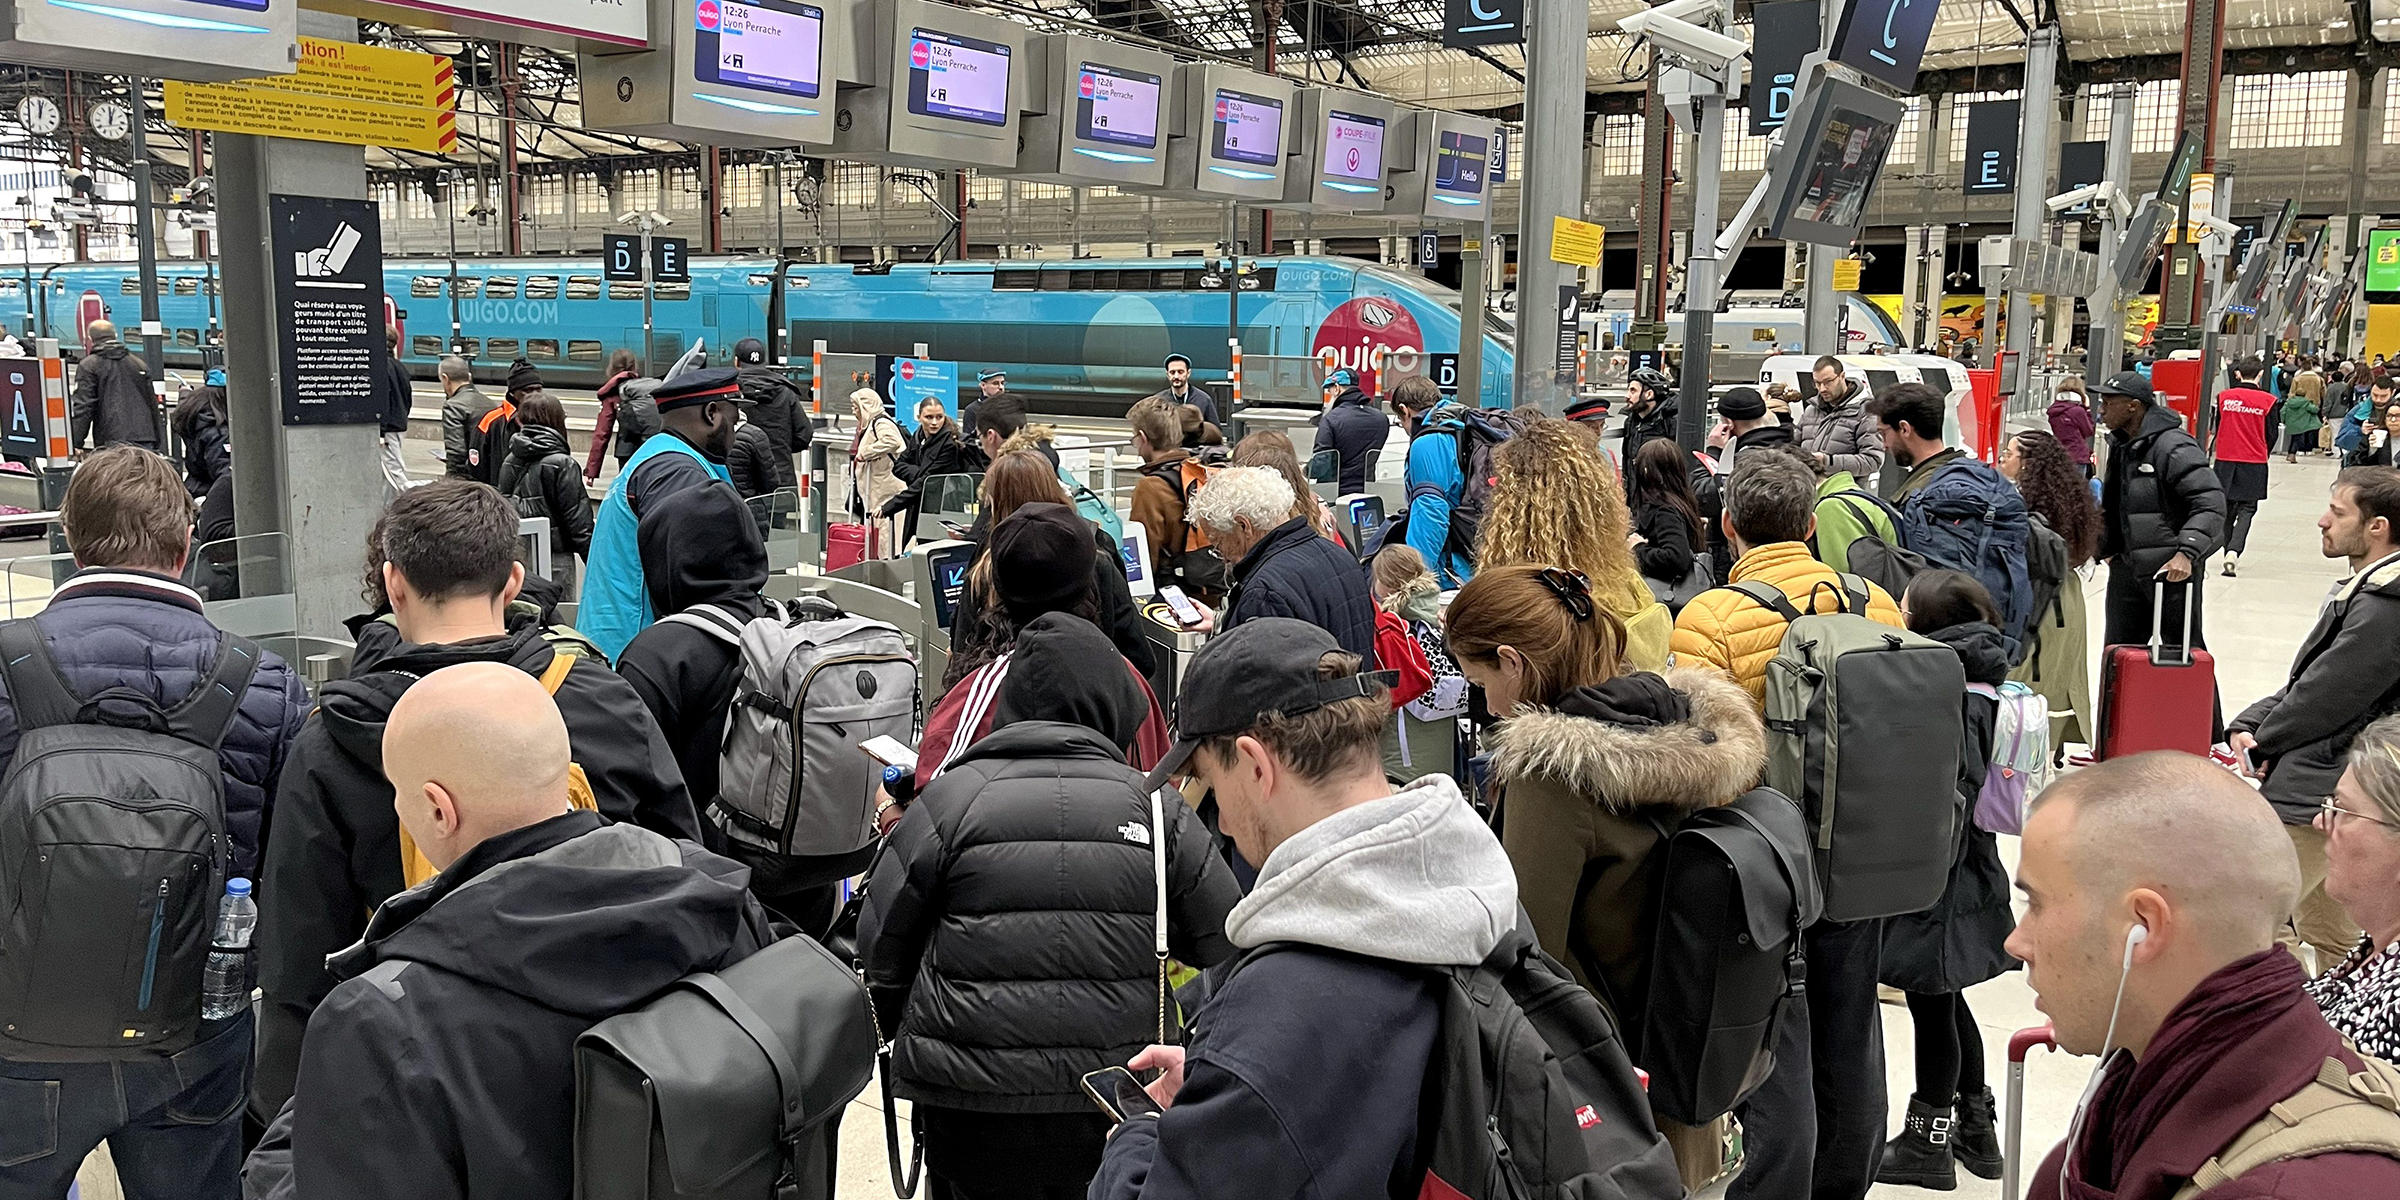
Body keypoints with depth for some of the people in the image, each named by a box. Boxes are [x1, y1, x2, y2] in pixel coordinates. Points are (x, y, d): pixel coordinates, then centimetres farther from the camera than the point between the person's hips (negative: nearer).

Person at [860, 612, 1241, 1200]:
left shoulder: (952, 797, -7)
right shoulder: (1157, 808, -3)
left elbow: (879, 942, 1)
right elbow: (1225, 946, 3)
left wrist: (912, 1037, 19)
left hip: (973, 1108, -1)